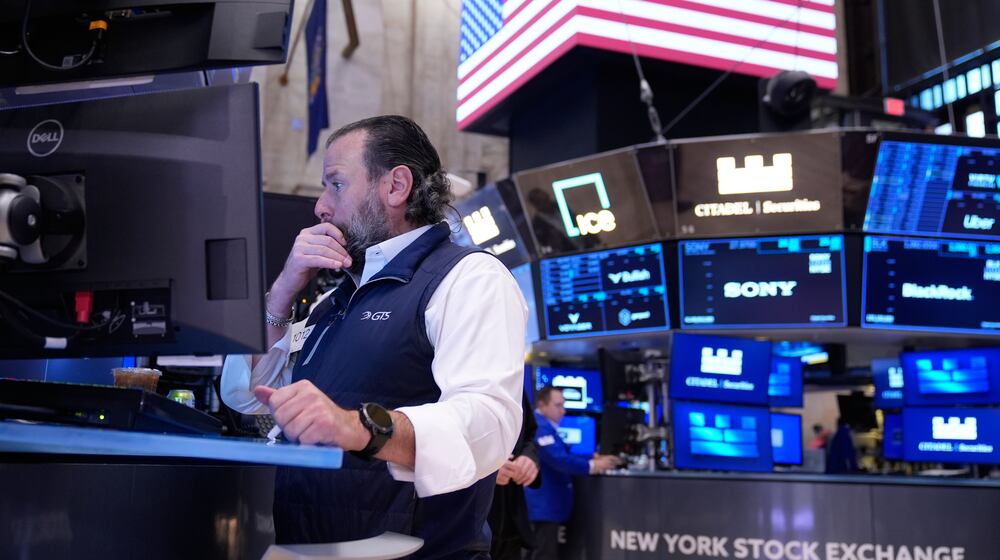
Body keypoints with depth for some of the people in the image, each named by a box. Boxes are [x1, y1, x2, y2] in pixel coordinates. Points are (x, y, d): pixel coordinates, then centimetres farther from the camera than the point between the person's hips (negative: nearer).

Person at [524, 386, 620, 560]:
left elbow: (561, 456, 22)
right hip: (544, 505, -11)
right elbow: (558, 460, -25)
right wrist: (592, 466, -19)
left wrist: (592, 459, 9)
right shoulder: (540, 427, -18)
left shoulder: (545, 427, 19)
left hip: (546, 504, 11)